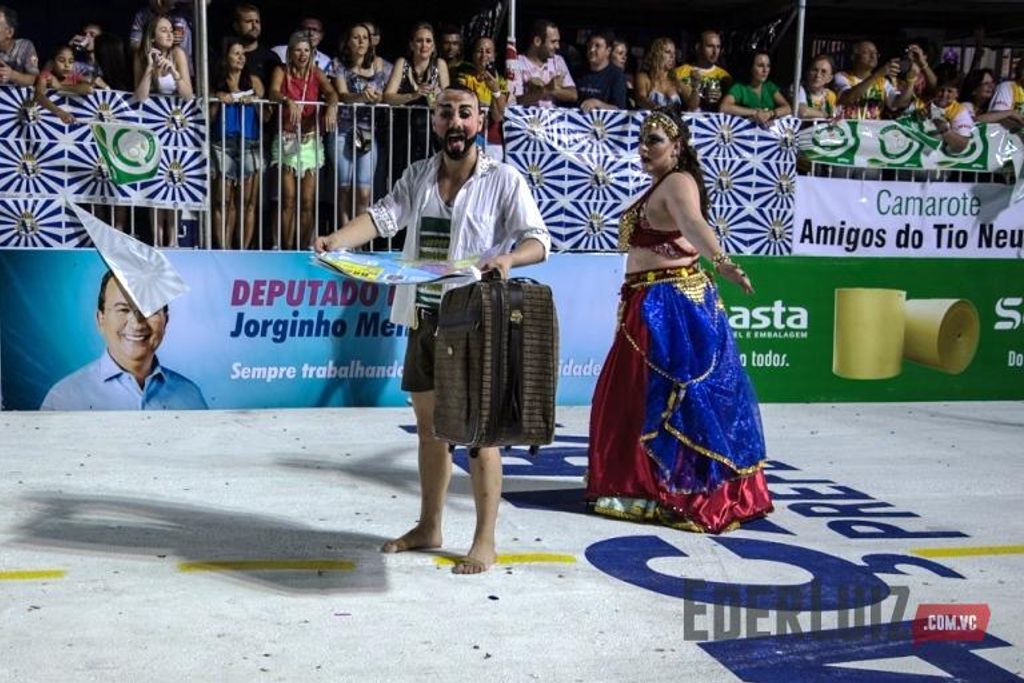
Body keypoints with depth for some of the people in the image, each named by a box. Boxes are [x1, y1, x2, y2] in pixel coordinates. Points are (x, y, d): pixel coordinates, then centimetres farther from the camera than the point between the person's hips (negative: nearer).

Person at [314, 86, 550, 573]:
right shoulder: (417, 176, 9)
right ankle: (429, 527, 30)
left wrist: (509, 259, -33)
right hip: (424, 319, 6)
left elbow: (538, 239, -11)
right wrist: (335, 241, -21)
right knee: (429, 424, 15)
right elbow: (384, 215, -3)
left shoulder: (503, 179, -6)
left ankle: (485, 541, 9)